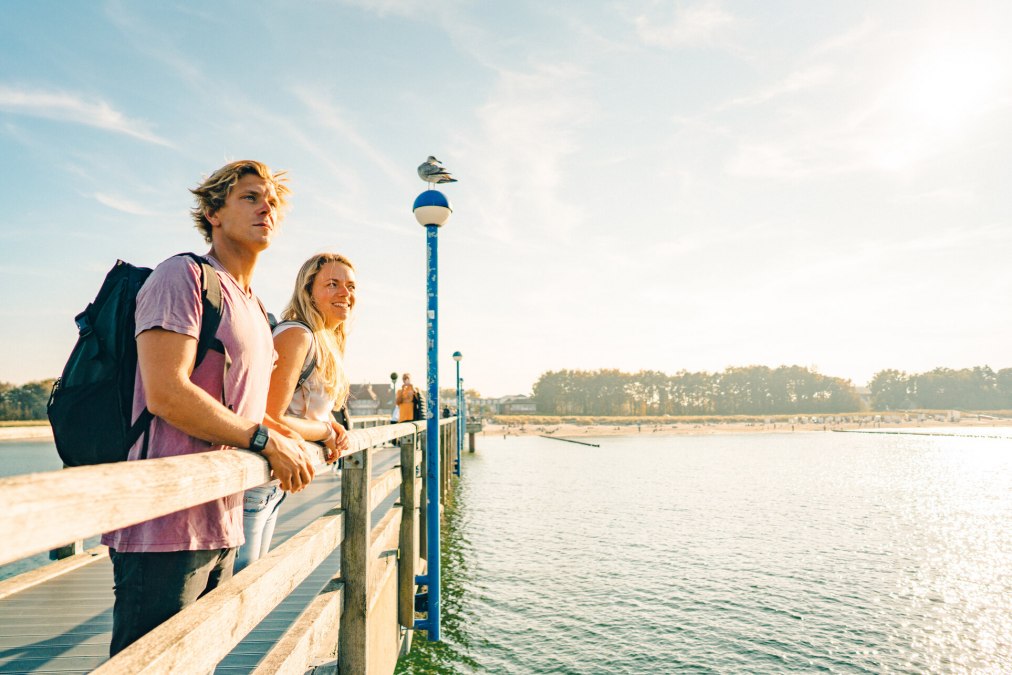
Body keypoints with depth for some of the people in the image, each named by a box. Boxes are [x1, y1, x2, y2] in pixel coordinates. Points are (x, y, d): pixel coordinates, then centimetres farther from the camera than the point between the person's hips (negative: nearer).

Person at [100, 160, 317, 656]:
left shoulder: (254, 309, 19)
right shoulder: (183, 276, -9)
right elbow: (166, 394, -21)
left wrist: (293, 442, 8)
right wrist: (266, 440, -16)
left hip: (222, 525, 9)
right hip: (167, 527, -9)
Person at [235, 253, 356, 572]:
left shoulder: (329, 345, 11)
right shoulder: (297, 336, -18)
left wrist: (335, 432, 3)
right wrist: (326, 430, -11)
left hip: (274, 486, 10)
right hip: (250, 484, -9)